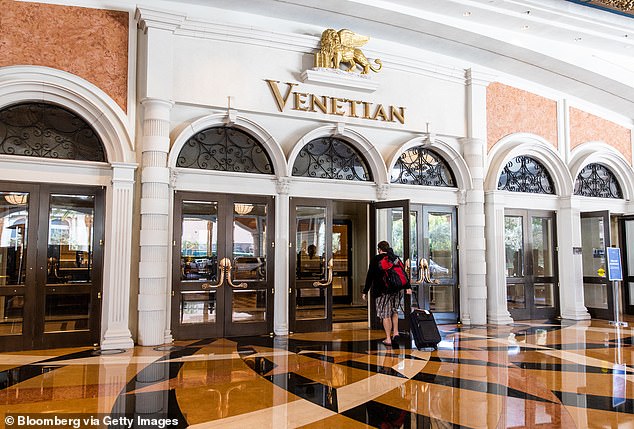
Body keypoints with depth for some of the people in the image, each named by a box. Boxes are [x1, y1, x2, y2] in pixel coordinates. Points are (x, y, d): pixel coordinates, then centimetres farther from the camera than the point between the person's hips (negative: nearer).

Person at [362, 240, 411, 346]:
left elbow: (370, 276, -5)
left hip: (382, 291, -4)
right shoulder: (396, 258, 8)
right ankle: (395, 332, 16)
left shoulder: (375, 259, -5)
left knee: (385, 314, 2)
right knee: (394, 311, 23)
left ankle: (388, 339, 5)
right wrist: (407, 287, 14)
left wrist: (365, 291, -1)